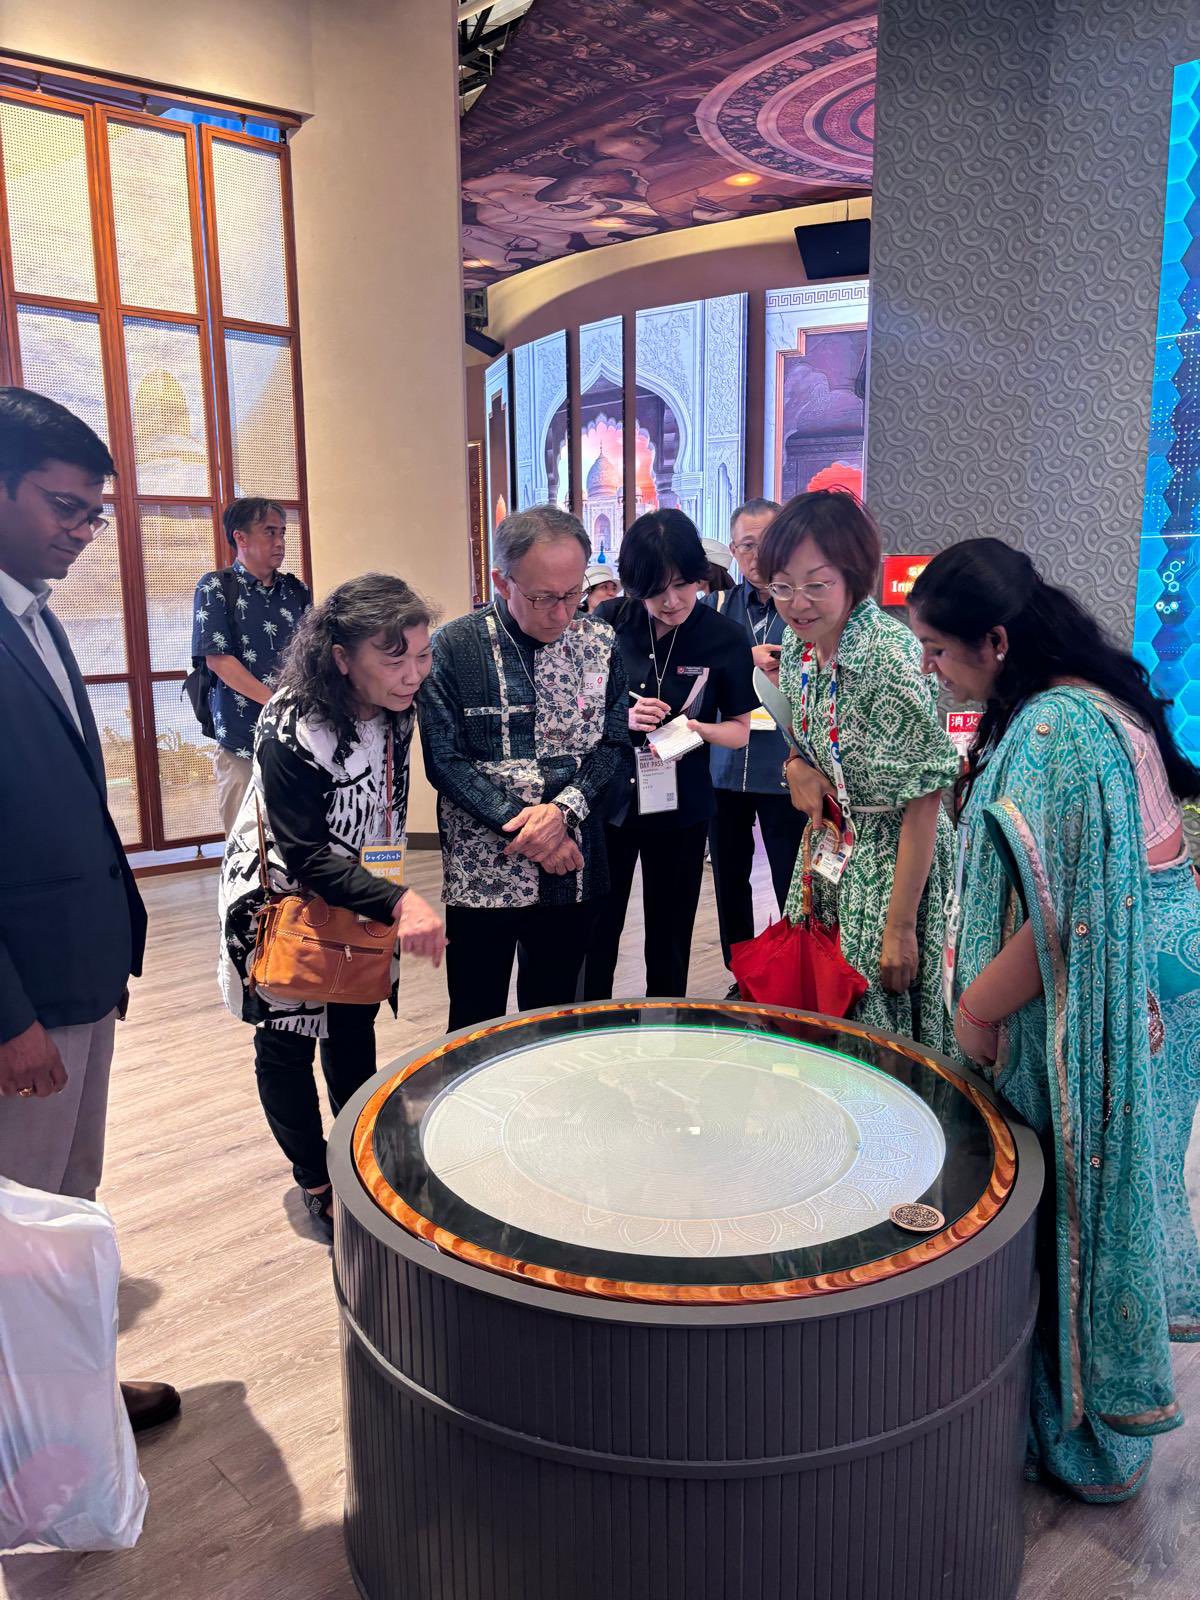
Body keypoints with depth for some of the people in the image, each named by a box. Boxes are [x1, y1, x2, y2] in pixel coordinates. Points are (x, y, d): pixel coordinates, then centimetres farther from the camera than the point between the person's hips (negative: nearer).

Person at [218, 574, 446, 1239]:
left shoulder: (395, 708, -12)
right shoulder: (291, 730, -32)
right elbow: (307, 856, -32)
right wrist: (399, 902, -44)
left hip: (360, 891, 6)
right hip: (281, 897, -6)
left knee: (355, 1026, 18)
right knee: (286, 1040, 8)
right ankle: (315, 1183, 26)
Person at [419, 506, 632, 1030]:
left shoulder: (601, 643, 1)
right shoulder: (453, 647, -8)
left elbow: (615, 746, 2)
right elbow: (444, 761, -9)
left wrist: (563, 809, -16)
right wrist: (521, 826, -17)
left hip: (572, 870, 3)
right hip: (483, 872, -2)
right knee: (476, 1025, 11)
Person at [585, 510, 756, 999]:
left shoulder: (725, 639, -7)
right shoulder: (608, 622, -6)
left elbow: (740, 729, 1)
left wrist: (701, 729, -21)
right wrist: (622, 719, -18)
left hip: (680, 807, 0)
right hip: (606, 800, 1)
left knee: (669, 939, 12)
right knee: (596, 935, 7)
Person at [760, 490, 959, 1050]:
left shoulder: (892, 658, -25)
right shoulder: (799, 642, -2)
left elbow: (923, 800, -22)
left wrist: (900, 925, -20)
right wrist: (797, 765, -7)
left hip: (889, 863, -7)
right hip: (827, 851, 7)